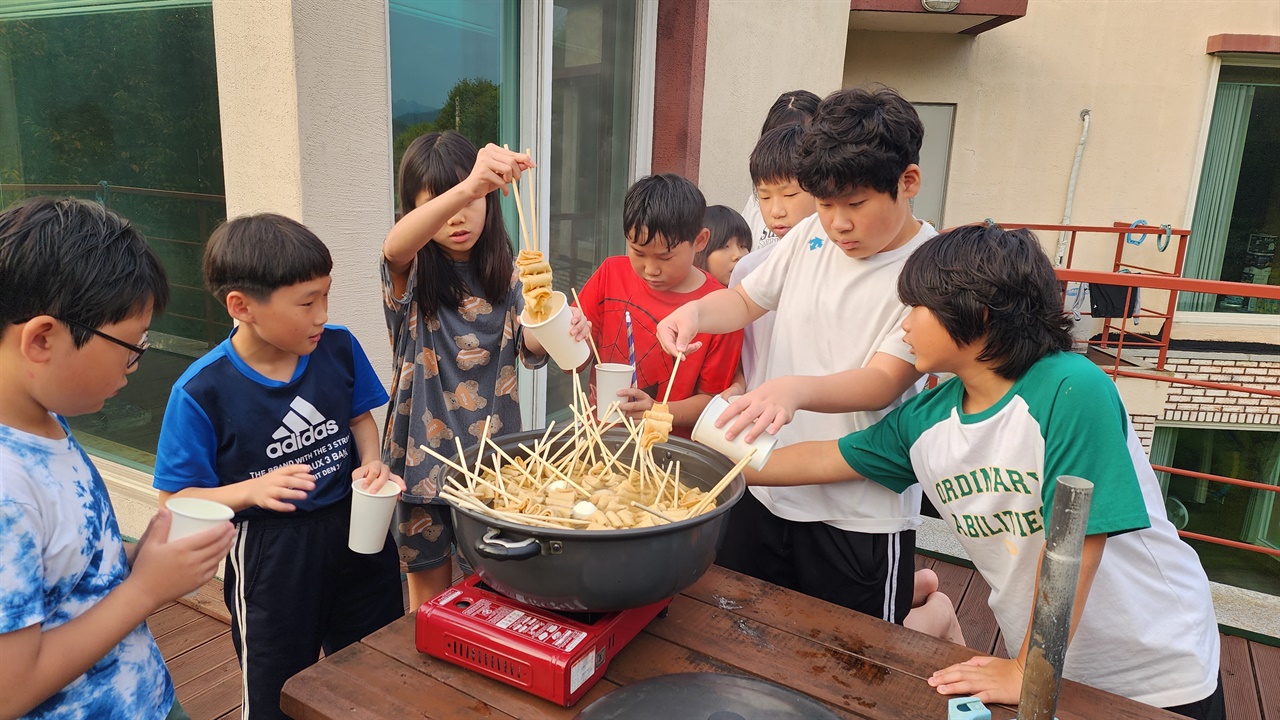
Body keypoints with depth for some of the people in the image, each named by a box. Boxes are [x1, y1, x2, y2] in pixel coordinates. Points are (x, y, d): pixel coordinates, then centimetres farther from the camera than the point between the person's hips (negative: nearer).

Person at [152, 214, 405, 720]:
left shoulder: (339, 348, -9)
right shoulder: (201, 392, -19)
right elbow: (175, 502, -10)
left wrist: (371, 463, -9)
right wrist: (253, 491, -27)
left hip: (354, 529, 4)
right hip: (269, 555, -3)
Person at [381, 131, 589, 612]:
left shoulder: (505, 273, 2)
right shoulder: (410, 273, -9)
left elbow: (529, 348, -6)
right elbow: (394, 247, -34)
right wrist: (467, 187, -52)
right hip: (424, 451, -2)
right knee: (429, 589, 13)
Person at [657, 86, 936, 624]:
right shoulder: (811, 236, 2)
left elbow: (882, 382, -21)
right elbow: (746, 300, 13)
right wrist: (695, 311, -8)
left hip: (860, 514, -5)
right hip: (767, 488, 6)